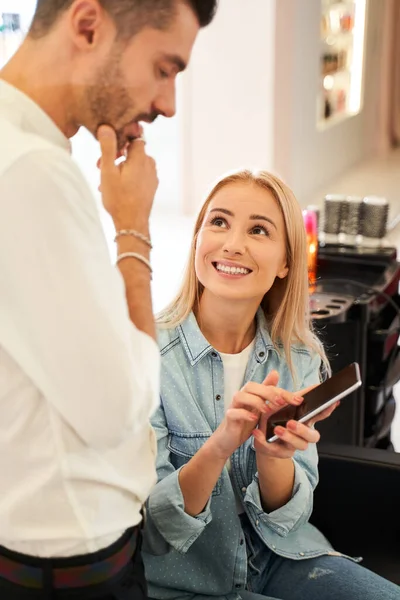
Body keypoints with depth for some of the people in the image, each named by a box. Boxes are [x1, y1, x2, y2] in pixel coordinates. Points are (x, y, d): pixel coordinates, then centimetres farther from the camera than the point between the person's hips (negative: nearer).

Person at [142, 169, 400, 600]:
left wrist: (271, 452, -27)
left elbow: (287, 517, -6)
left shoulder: (302, 359, -4)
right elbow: (151, 529, -18)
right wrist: (218, 448, -35)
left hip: (278, 560, 4)